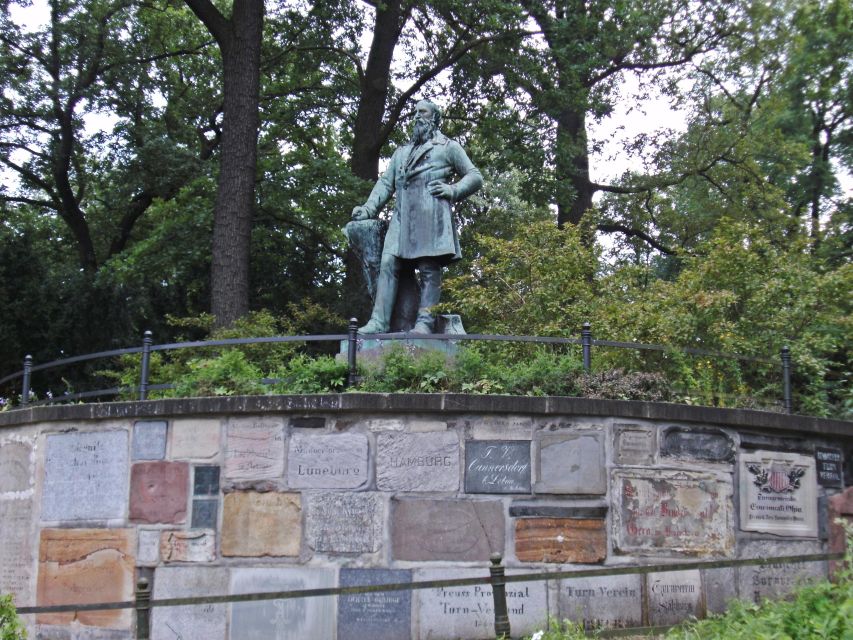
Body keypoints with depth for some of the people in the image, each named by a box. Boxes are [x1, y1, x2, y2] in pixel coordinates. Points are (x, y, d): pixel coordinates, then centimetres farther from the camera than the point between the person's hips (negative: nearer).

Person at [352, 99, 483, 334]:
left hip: (431, 211, -5)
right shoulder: (401, 152, 31)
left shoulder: (448, 147, 16)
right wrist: (369, 208, 8)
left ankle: (424, 322, -15)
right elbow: (386, 183, 23)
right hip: (402, 214, 5)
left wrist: (453, 190, -6)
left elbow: (475, 177, 11)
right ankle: (379, 321, -14)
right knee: (388, 264, -9)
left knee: (429, 268, -11)